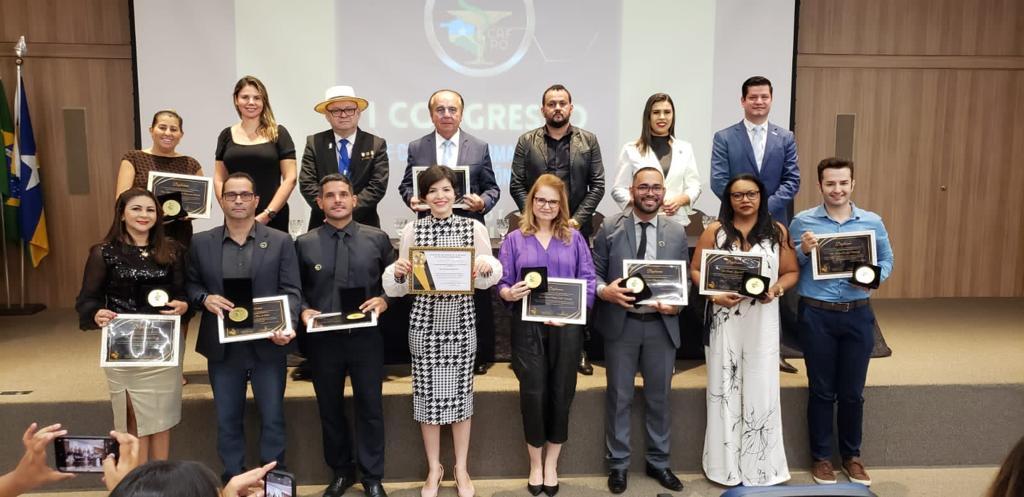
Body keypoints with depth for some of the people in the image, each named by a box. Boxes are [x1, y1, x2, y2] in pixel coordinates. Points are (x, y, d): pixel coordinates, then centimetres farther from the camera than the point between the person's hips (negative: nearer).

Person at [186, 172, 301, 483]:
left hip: (267, 345, -1)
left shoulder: (280, 242, 0)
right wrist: (205, 298, -11)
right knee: (227, 420, 12)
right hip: (222, 347, 2)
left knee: (272, 418, 7)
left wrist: (286, 325, -20)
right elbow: (190, 285, 11)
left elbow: (291, 291, -4)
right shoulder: (201, 243, 5)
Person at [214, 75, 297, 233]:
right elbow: (219, 180, 12)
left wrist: (267, 215, -9)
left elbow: (290, 179, -2)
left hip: (273, 219, -2)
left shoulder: (278, 133, 3)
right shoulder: (227, 135, 11)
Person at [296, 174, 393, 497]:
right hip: (322, 339, 1)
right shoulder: (304, 243, 4)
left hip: (366, 337, -1)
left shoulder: (377, 239, 3)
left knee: (370, 407, 7)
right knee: (330, 408, 14)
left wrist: (384, 301, -13)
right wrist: (304, 311, -12)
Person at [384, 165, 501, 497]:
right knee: (429, 394, 7)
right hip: (425, 321, 0)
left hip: (461, 320, 0)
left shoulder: (474, 228, 0)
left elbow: (488, 279, 4)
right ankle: (434, 468, 25)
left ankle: (461, 468, 25)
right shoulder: (412, 230, 0)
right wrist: (397, 271, -18)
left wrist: (487, 265, -18)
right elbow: (403, 286, 4)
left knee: (460, 394, 8)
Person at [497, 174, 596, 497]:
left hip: (567, 327, 1)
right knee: (533, 393, 0)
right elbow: (501, 283, 2)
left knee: (561, 393, 6)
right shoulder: (515, 239, 7)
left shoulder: (574, 238, 8)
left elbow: (588, 282, 1)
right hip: (528, 327, -1)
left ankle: (551, 464, 24)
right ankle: (535, 464, 20)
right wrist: (510, 293, -21)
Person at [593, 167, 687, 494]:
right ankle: (618, 464, 23)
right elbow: (594, 271, -1)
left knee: (660, 397, 13)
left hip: (662, 325, 2)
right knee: (619, 397, 8)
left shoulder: (677, 232, 5)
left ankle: (658, 462, 31)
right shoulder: (610, 227, -2)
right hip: (620, 324, -2)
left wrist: (678, 305, -12)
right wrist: (604, 291, -22)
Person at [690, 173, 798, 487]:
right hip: (725, 320, 0)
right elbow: (695, 270, 3)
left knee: (760, 389, 3)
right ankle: (727, 464, 17)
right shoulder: (715, 231, 2)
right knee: (725, 388, 5)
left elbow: (791, 272, 7)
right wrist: (714, 295, -13)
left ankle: (760, 466, 17)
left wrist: (776, 289, -12)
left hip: (763, 322, 1)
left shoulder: (778, 231, 4)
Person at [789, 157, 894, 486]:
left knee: (853, 391, 12)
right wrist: (804, 251, -20)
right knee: (821, 390, 9)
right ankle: (821, 457, 24)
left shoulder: (872, 222, 3)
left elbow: (887, 260, 9)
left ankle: (852, 455, 30)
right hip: (816, 314, -2)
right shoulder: (803, 221, -3)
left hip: (857, 314, 2)